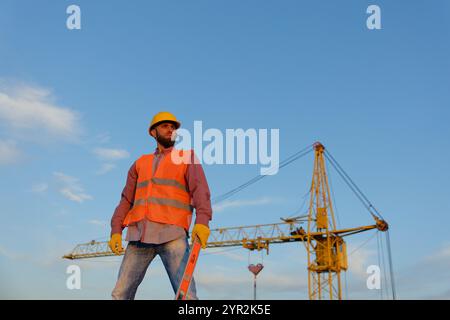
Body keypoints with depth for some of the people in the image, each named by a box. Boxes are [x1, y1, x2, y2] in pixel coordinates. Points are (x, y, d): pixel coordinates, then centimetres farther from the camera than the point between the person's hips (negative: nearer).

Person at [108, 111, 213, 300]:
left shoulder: (187, 157, 13)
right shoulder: (140, 163, 24)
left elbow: (200, 189, -3)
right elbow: (127, 199, 20)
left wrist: (202, 220, -21)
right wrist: (116, 230, 6)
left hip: (172, 234, -4)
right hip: (139, 235, 4)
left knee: (186, 294, -15)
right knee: (120, 294, -1)